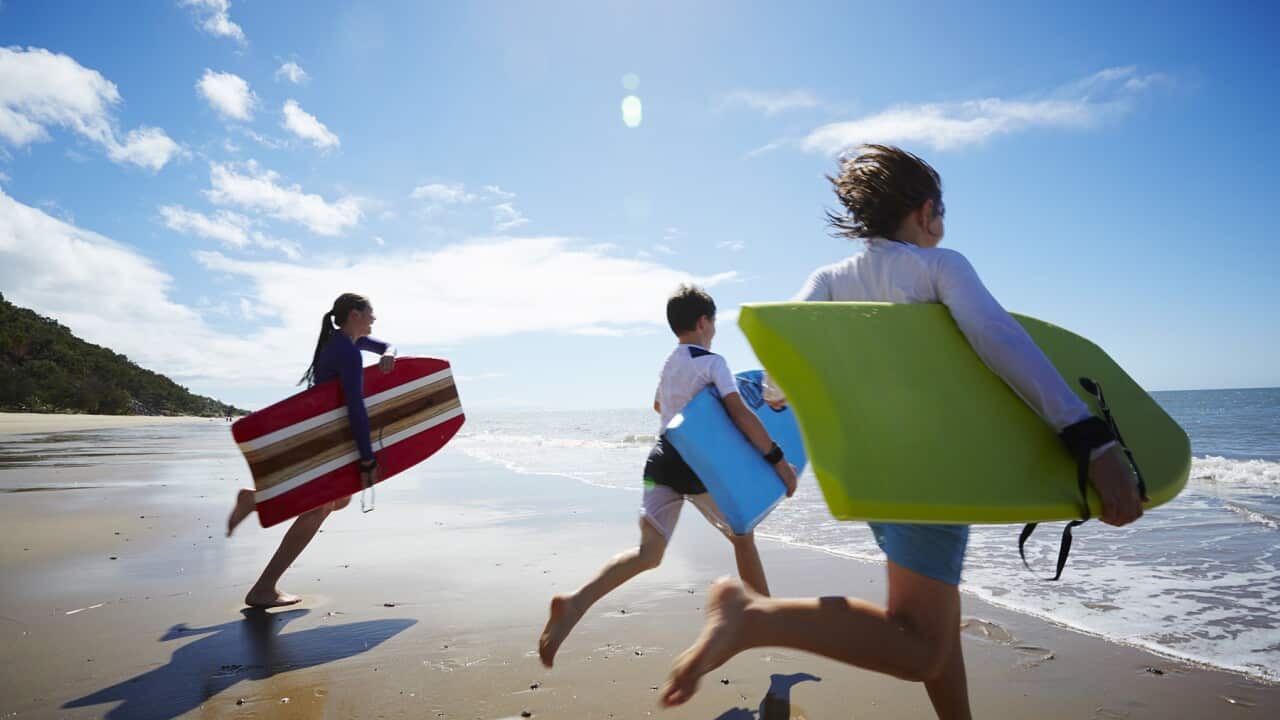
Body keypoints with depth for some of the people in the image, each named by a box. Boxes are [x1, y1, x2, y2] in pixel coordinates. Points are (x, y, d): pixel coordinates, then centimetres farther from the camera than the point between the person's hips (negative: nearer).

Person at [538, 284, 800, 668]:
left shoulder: (669, 362, 16)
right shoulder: (712, 361, -6)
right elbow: (741, 413, -18)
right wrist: (778, 459, -16)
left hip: (662, 461, 6)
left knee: (648, 553, -3)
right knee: (743, 537, 16)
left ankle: (574, 603, -23)